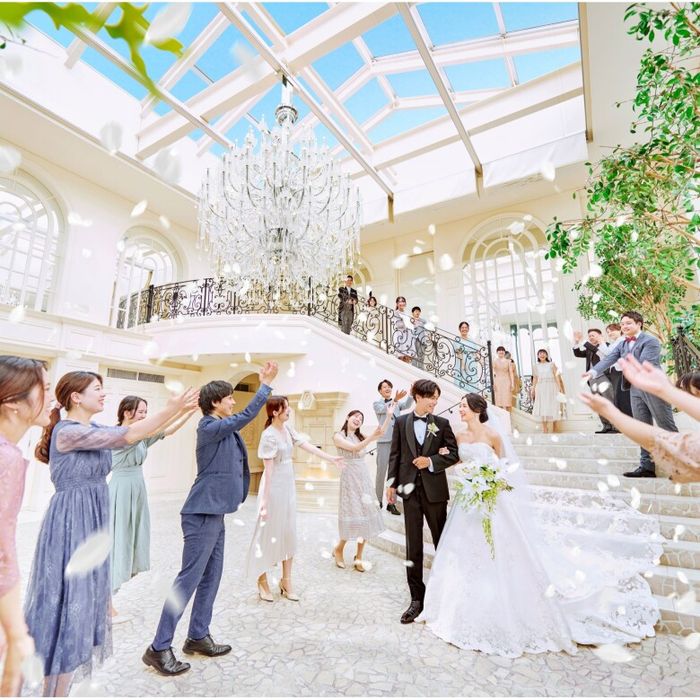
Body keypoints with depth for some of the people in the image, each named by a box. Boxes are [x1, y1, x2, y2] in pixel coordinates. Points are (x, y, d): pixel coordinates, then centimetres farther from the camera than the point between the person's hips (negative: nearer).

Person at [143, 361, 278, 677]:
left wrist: (264, 383, 12)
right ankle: (159, 648, 11)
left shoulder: (220, 427, 10)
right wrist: (266, 384, -17)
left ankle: (197, 637, 29)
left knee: (211, 577, 16)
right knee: (188, 579, -1)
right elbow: (246, 416, -23)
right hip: (202, 515, -10)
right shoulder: (209, 427, -17)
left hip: (214, 513, 10)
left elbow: (240, 419, 21)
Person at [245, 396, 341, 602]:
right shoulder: (269, 435, -19)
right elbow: (268, 470, -20)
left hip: (289, 486, 8)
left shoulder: (287, 429, 4)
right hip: (275, 487, -8)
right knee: (269, 533, 7)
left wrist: (331, 458, 8)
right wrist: (265, 501, -18)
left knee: (289, 533, 13)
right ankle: (262, 582, 27)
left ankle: (286, 583, 27)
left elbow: (306, 445, 7)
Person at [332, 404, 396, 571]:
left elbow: (381, 432, 2)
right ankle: (338, 549, 24)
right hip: (350, 479, -6)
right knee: (353, 516, -2)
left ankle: (358, 557, 19)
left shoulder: (360, 436, 13)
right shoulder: (338, 436, -4)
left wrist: (389, 415, -6)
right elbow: (355, 448, -18)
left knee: (366, 516, 5)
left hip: (364, 478, 6)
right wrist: (372, 436, -26)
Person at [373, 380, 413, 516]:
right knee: (381, 471, -1)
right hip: (384, 441, -3)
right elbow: (383, 409, -19)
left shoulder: (397, 403, 13)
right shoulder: (377, 403, 4)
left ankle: (391, 503, 14)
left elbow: (407, 405, -9)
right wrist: (395, 399, -34)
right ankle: (378, 501, 12)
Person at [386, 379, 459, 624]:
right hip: (410, 489, 0)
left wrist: (431, 461, -13)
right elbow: (395, 454, 3)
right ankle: (417, 598, 20)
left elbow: (454, 453, 1)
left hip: (435, 489, 0)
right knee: (413, 545, 7)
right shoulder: (401, 422, 1)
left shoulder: (442, 423, -1)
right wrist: (391, 483, 1)